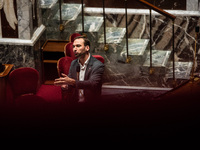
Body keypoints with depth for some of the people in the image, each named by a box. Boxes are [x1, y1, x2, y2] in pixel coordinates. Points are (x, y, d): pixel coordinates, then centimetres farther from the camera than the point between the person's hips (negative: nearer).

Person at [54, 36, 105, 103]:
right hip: (74, 101, 4)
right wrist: (65, 86, -13)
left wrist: (73, 82, -36)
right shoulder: (73, 63, 11)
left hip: (90, 102, -4)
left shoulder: (98, 65, -9)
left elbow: (92, 84, -24)